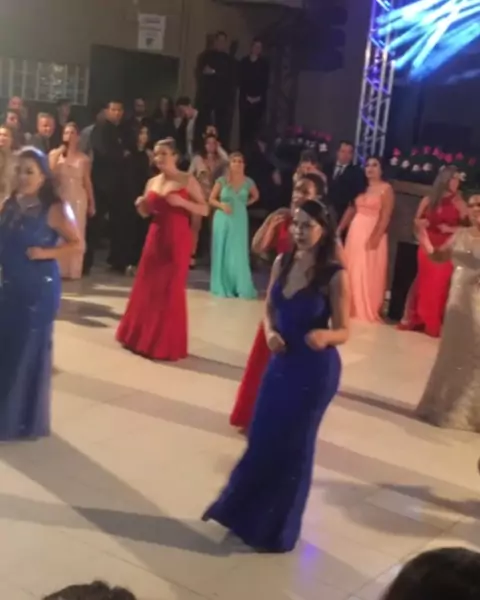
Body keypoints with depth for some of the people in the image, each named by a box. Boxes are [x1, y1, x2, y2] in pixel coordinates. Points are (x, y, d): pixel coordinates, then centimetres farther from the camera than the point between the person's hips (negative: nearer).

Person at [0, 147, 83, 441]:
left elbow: (78, 245, -12)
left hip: (39, 290, -5)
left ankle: (27, 420, 18)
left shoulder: (54, 209, -10)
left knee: (30, 350, 4)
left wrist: (45, 253, -19)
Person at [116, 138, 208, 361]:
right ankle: (141, 336, 21)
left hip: (177, 240, -5)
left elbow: (204, 210, -7)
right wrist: (141, 205, -4)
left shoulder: (188, 181, -5)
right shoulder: (152, 182, 9)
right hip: (155, 237, 5)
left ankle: (167, 344, 8)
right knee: (147, 286, 8)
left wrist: (181, 202, -21)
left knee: (171, 290, -2)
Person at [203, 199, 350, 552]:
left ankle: (277, 530, 27)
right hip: (281, 362, 5)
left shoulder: (335, 276, -17)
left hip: (315, 371, -5)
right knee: (262, 438, 15)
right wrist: (270, 333, -11)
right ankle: (243, 510, 39)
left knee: (292, 446, 7)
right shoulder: (283, 263, -1)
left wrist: (325, 335, -35)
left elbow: (344, 332, -13)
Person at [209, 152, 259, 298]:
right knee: (223, 252, 3)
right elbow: (211, 199, 1)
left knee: (239, 253, -1)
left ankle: (242, 288, 4)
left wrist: (245, 203, 4)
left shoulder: (248, 182, 0)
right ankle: (223, 288, 10)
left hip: (240, 220, 1)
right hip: (223, 220, -1)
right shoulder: (222, 181, -4)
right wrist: (222, 205, -16)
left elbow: (255, 196, 19)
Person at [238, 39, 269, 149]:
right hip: (245, 98, 0)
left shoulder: (264, 64, 9)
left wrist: (259, 97, -7)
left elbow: (265, 82, 4)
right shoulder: (244, 62, 9)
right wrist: (247, 96, -6)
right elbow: (240, 81, 4)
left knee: (256, 125, -7)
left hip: (259, 100, 0)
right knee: (244, 125, -4)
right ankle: (243, 148, -1)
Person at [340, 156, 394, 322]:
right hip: (355, 232, 6)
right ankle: (352, 310, 22)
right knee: (351, 272, 10)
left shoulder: (386, 188, -5)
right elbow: (351, 209, 12)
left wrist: (376, 236, -21)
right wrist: (339, 229, 6)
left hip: (373, 234, -6)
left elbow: (385, 216, -13)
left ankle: (367, 313, 9)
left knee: (368, 274, -3)